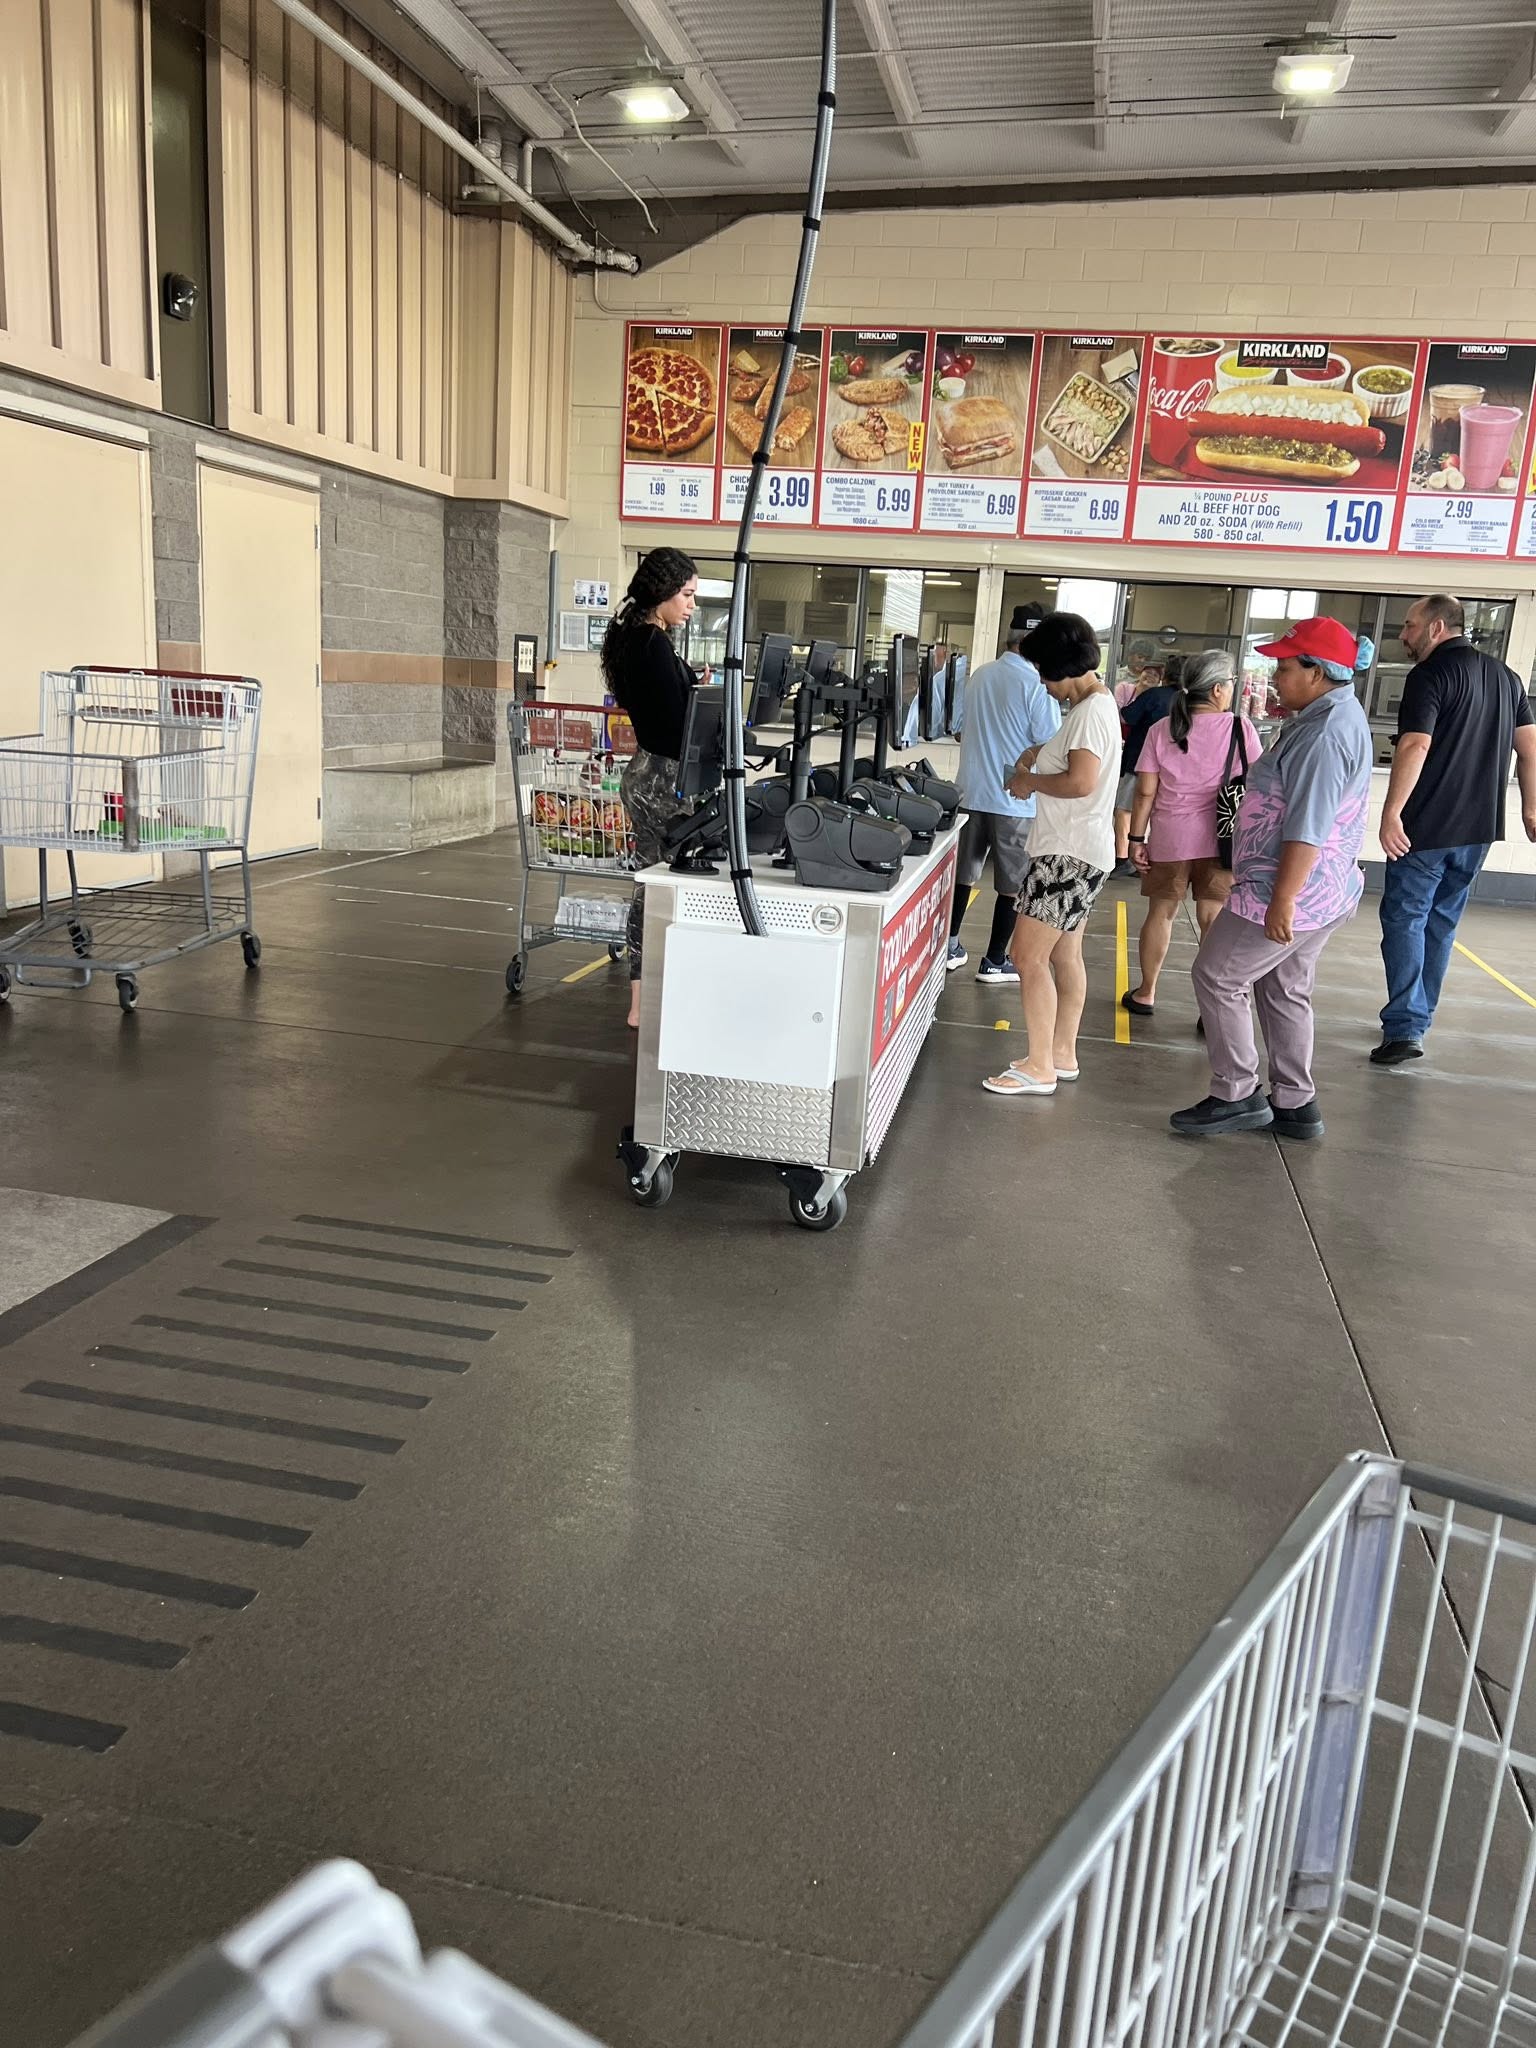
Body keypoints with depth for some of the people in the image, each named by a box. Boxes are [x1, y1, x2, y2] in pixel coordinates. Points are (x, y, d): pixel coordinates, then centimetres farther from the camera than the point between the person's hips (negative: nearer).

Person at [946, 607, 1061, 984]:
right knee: (1013, 884, 6)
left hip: (972, 793, 6)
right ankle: (994, 962, 11)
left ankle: (950, 946, 22)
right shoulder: (1038, 685, -14)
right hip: (1016, 801, -6)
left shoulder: (979, 677, 5)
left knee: (963, 874, 16)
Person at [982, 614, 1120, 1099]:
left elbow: (1080, 782, -27)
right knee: (1064, 955, 16)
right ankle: (1062, 1054, 25)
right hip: (1072, 849, 11)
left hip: (1070, 853, -11)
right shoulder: (1092, 705, 15)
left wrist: (1030, 781, -12)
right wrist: (1040, 754, 11)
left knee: (1028, 955, -9)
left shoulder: (1091, 712, -17)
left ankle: (1039, 1068, -3)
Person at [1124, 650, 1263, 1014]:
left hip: (1169, 837, 1)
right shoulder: (1240, 729, -5)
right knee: (1214, 920, 2)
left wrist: (1137, 838, 3)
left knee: (1161, 913, 13)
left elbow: (1145, 791, -3)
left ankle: (1146, 994, 24)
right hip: (1219, 837, -1)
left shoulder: (1162, 730, -1)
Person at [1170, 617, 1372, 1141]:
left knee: (1215, 977, -1)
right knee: (1284, 992, 17)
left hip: (1291, 891, -11)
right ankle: (1294, 1105, 24)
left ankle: (1237, 1095, 5)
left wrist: (1282, 899, -27)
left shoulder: (1324, 733, -22)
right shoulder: (1338, 715, 12)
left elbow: (1308, 828, -27)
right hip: (1323, 892, 11)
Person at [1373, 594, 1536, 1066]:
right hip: (1480, 828, 7)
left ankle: (1405, 1028, -10)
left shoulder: (1430, 674, -11)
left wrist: (1391, 813, -23)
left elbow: (1415, 748, -22)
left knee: (1405, 920, -1)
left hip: (1428, 826, -7)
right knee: (1441, 923, 16)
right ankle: (1417, 1017, 23)